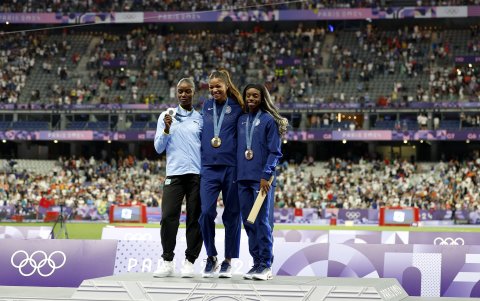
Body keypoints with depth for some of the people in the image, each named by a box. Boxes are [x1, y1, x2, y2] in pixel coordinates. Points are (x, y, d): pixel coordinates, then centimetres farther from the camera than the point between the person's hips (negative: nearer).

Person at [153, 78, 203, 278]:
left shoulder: (200, 118, 12)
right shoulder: (166, 116, 12)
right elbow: (159, 148, 9)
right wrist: (167, 129, -6)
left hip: (197, 175, 0)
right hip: (174, 173, 0)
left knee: (195, 219, -1)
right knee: (168, 217, -10)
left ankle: (189, 262, 5)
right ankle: (167, 262, -2)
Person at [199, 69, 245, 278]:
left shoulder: (237, 108, 3)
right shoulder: (206, 106, 13)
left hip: (231, 167, -2)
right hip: (209, 167, 2)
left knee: (232, 214, 3)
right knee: (206, 212, -8)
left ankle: (228, 261, 12)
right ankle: (211, 258, 7)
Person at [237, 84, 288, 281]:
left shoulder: (269, 120, -2)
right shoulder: (241, 120, 14)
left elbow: (274, 152, -6)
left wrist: (266, 175, -14)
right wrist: (239, 172, 10)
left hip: (262, 179, -6)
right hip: (243, 178, 6)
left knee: (262, 221, -7)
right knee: (248, 222, 6)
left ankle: (266, 265, -2)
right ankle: (256, 262, 13)